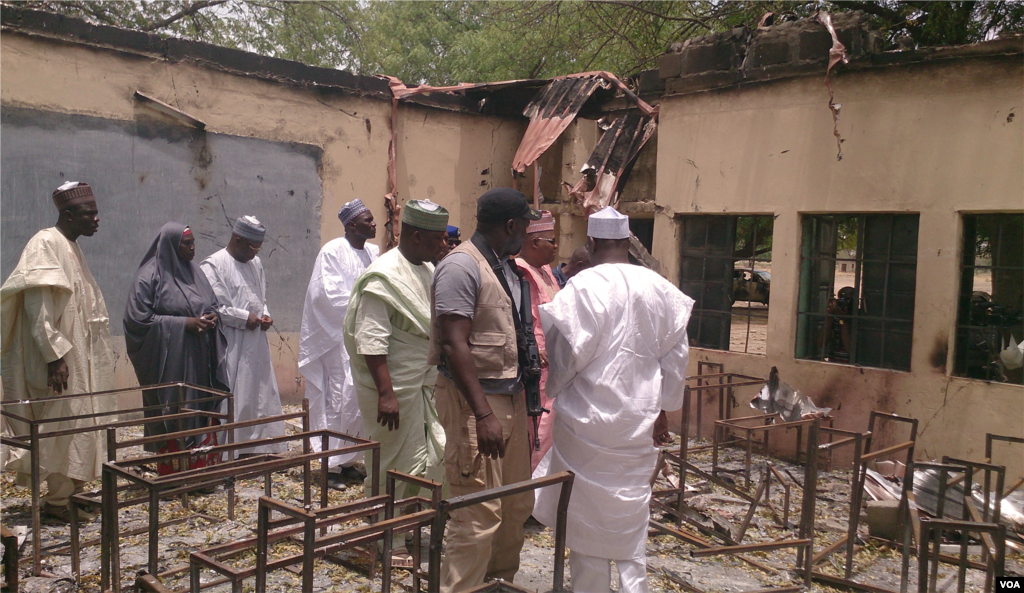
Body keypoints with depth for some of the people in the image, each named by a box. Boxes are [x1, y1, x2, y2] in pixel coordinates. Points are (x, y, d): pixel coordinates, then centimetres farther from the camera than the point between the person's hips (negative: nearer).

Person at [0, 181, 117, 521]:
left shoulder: (71, 248, 14)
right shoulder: (46, 245, -14)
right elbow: (38, 307, -21)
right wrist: (55, 354, -25)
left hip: (80, 359, 9)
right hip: (61, 363, -9)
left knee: (79, 426, 13)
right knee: (65, 427, -3)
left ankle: (70, 491, 23)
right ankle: (57, 501, 8)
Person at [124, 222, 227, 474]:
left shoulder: (194, 271, 12)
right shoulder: (150, 276, -8)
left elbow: (213, 304, 22)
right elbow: (140, 319, -12)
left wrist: (212, 316, -2)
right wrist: (185, 323, -17)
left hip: (199, 361, 6)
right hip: (169, 362, -6)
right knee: (173, 415, -1)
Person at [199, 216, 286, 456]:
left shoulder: (255, 264, 13)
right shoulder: (213, 265, -10)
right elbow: (212, 307, -16)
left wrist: (265, 314, 5)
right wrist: (245, 318, -14)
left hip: (256, 344, 8)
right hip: (231, 348, -8)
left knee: (262, 395, 12)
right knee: (234, 400, -4)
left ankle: (261, 445, 24)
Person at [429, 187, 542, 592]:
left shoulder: (506, 267, 13)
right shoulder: (462, 266, -14)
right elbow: (454, 345, -20)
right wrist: (484, 414, -23)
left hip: (511, 396, 9)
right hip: (474, 397, -9)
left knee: (517, 505, 17)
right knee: (479, 513, -6)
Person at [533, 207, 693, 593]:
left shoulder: (583, 286, -15)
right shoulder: (661, 289, 1)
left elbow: (568, 351, -14)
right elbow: (676, 356, 8)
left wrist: (554, 387, 7)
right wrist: (663, 409, 18)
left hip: (588, 416, -4)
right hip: (640, 417, 4)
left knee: (587, 515, 9)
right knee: (632, 511, 16)